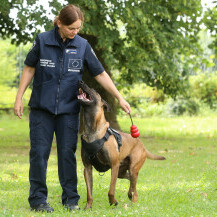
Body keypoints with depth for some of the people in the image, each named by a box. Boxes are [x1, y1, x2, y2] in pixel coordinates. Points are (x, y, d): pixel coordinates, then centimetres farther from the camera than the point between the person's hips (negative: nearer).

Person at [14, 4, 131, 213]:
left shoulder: (82, 45, -2)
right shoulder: (42, 40, -6)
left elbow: (100, 74, 3)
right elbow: (29, 69, 4)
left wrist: (119, 98, 0)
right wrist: (19, 98, 2)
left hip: (68, 109, 1)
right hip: (41, 107, -1)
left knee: (67, 153, 3)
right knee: (39, 153, -1)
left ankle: (70, 199, 12)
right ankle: (38, 199, 7)